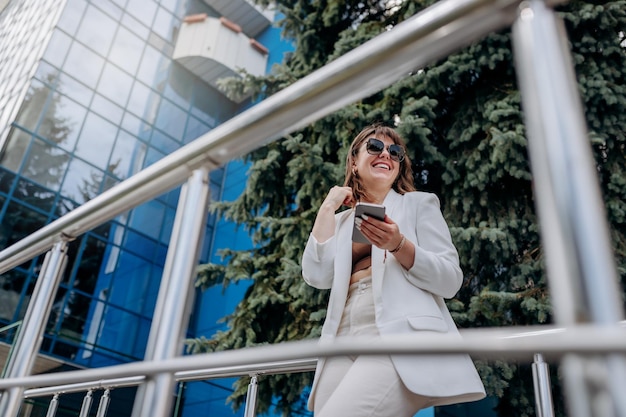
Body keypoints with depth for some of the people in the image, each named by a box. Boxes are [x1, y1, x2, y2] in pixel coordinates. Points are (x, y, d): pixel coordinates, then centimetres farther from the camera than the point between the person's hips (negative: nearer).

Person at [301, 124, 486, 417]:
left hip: (401, 337, -4)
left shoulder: (419, 203, 13)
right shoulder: (342, 220, 22)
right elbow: (317, 277, 4)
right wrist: (327, 208, 10)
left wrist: (399, 245, -14)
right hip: (344, 341, 4)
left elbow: (451, 281, 2)